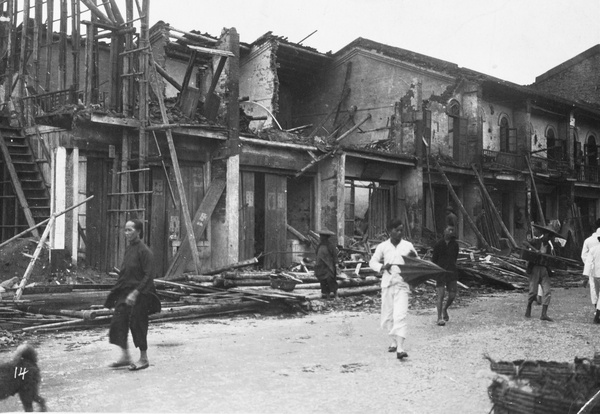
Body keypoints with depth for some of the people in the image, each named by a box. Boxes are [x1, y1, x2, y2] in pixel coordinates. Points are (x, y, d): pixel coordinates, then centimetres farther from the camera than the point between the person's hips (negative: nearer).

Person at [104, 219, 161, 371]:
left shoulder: (144, 251, -14)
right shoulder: (128, 249, 10)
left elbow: (148, 276, -17)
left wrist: (135, 293, -22)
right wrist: (118, 289, 15)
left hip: (138, 295, -8)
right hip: (124, 292, 8)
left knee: (137, 325, 0)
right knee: (118, 323, 4)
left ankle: (144, 359, 15)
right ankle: (125, 356, 15)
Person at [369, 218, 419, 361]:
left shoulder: (408, 246, 4)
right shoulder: (382, 247, 4)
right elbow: (372, 262, 13)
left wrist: (414, 257, -10)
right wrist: (382, 267, -7)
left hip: (402, 285, -2)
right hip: (387, 284, 2)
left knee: (400, 316, -15)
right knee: (387, 318, 10)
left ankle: (400, 348, -20)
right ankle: (395, 341, 35)